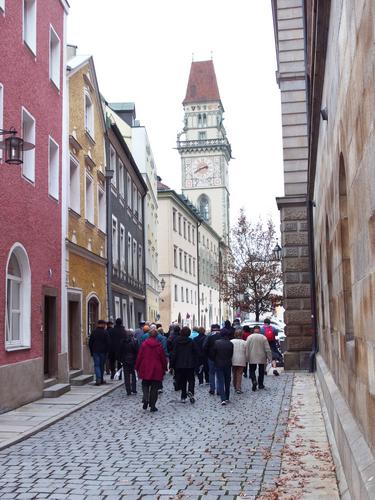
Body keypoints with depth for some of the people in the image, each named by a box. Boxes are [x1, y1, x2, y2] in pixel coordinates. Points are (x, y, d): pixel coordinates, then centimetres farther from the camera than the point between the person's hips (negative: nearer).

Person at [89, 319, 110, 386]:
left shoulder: (94, 332, 5)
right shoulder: (105, 332, -5)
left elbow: (90, 343, 8)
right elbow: (108, 343, -8)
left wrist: (91, 351, 14)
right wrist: (107, 351, 0)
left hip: (95, 351, 1)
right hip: (103, 352, -1)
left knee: (96, 365, -2)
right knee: (102, 365, 9)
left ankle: (98, 379, -19)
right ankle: (101, 379, 14)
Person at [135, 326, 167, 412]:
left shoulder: (144, 344, -5)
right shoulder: (159, 345, -4)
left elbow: (139, 357, -1)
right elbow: (163, 358, 1)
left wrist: (137, 368, 9)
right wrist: (164, 369, 13)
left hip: (145, 369, 0)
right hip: (156, 370, 0)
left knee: (145, 385, 16)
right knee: (154, 387, 7)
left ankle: (145, 399, -9)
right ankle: (152, 406, 7)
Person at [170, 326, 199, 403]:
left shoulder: (176, 341, -3)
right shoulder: (191, 342, -5)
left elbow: (173, 354, -3)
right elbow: (196, 353, -2)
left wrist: (172, 365, 2)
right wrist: (196, 363, 6)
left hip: (179, 365, 1)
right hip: (190, 365, -1)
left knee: (182, 381, 11)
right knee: (191, 379, 10)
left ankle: (183, 397, 10)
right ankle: (190, 392, -15)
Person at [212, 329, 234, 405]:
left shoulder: (216, 343, -12)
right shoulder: (230, 344, -9)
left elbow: (213, 354, -5)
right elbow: (231, 354, 0)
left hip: (218, 365, -2)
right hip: (228, 365, 2)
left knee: (220, 382, -1)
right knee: (227, 381, 15)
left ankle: (223, 399, -13)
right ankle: (227, 398, 23)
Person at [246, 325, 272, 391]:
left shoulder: (250, 337, -5)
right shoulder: (263, 337, -5)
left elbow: (247, 348, -5)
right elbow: (267, 349, -4)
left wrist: (247, 357, 1)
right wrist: (269, 357, 2)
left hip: (252, 358, -1)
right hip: (261, 358, 1)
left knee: (252, 370, 8)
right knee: (261, 371, 13)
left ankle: (254, 381, -16)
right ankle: (260, 384, 18)